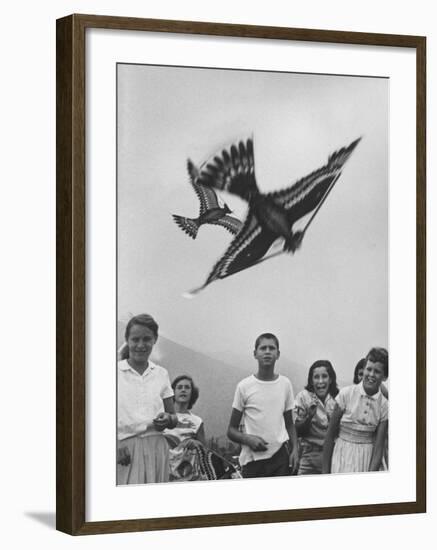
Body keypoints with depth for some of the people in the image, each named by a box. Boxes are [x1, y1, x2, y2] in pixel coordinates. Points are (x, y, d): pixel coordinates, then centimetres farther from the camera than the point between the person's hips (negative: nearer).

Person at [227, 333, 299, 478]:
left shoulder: (285, 384, 9)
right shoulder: (244, 386, 0)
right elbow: (232, 430, 4)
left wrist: (294, 449, 1)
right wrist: (248, 439, -16)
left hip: (280, 455, 2)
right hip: (252, 458, -2)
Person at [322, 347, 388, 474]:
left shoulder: (384, 405, -1)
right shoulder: (346, 394, -5)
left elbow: (379, 448, -2)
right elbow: (330, 435, -2)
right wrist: (325, 470, -3)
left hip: (368, 460, 1)